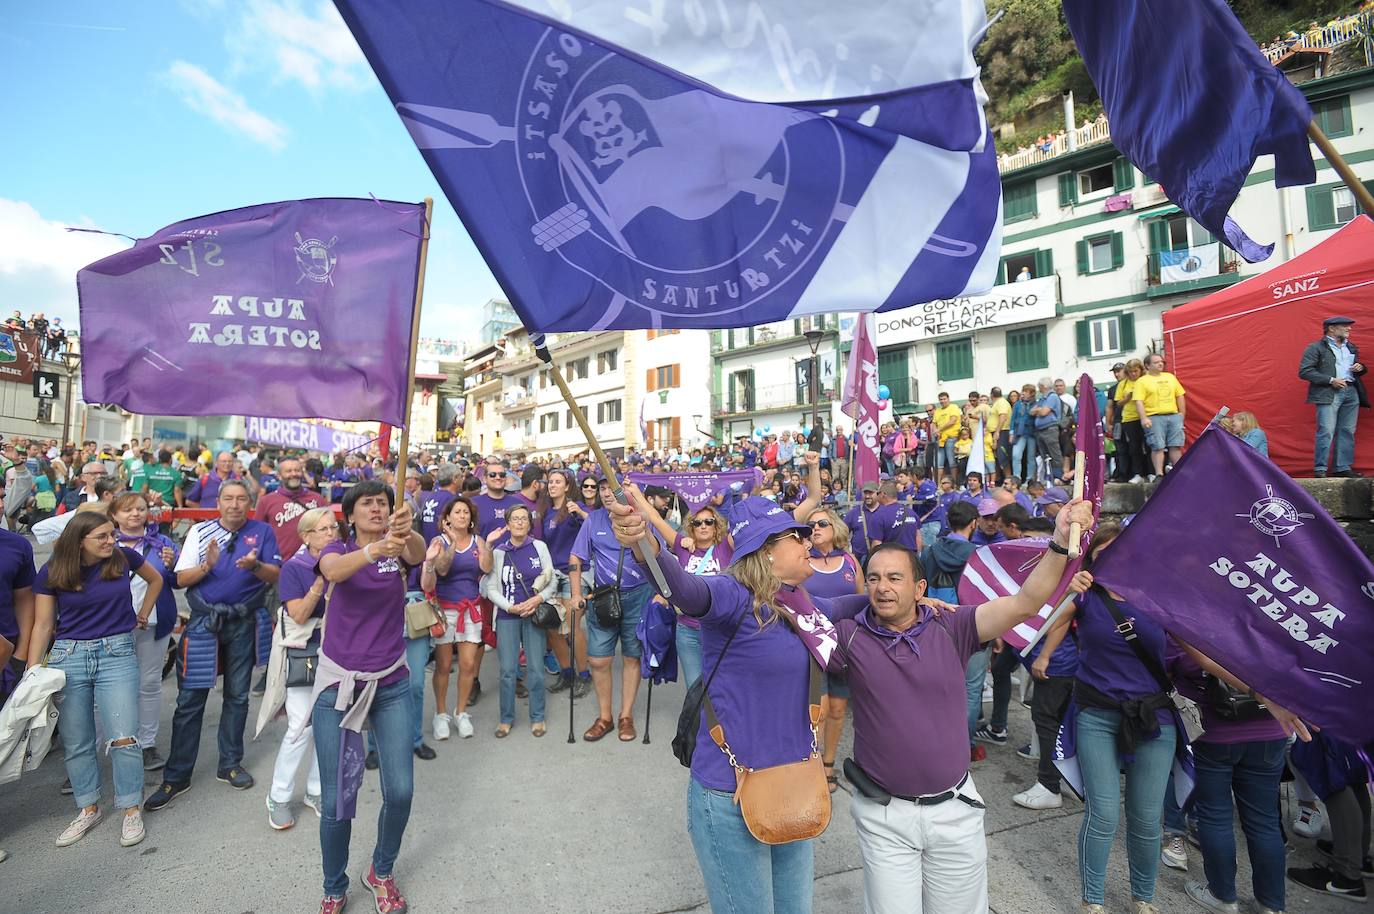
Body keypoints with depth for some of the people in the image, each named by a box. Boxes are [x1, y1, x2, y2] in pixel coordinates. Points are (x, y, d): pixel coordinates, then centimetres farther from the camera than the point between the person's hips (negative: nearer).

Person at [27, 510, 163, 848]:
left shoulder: (123, 558, -4)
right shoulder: (51, 573, -4)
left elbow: (155, 579, 16)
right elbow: (42, 625, 0)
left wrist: (142, 614, 14)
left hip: (117, 654, -1)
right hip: (68, 657, 1)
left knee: (123, 739, -4)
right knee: (76, 743, 10)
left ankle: (131, 810, 10)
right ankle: (88, 809, 28)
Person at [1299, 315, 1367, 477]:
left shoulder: (1351, 348, 21)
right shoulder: (1316, 348, -2)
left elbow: (1357, 368, 32)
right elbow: (1304, 371, -10)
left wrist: (1360, 368, 8)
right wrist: (1331, 380, -15)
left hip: (1351, 392, 7)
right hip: (1329, 394, -7)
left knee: (1347, 432, 6)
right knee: (1326, 432, -11)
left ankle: (1343, 468, 12)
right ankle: (1320, 469, -8)